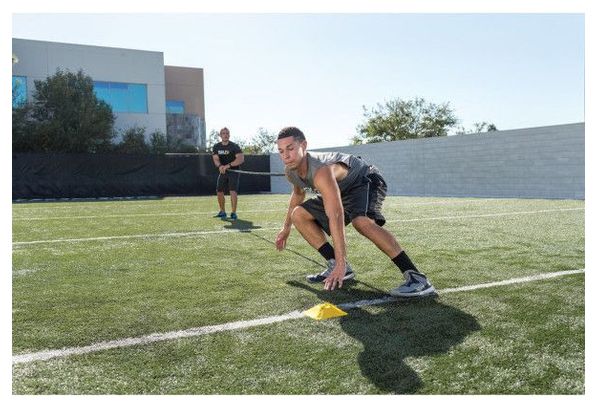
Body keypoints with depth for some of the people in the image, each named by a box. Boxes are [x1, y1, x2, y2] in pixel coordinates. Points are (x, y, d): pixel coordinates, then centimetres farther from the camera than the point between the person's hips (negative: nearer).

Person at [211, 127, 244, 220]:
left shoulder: (234, 146, -12)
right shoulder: (216, 147, 3)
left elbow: (241, 158, -24)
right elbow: (215, 159, -7)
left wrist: (228, 165, -34)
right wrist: (220, 166, -31)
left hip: (233, 171, -5)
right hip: (222, 171, 5)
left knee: (233, 191, -17)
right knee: (219, 191, 7)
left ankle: (233, 213, -9)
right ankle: (222, 211, 25)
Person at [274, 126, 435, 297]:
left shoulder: (320, 171, -39)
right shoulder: (290, 171, -10)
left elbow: (336, 217, -47)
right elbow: (298, 194, 15)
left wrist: (341, 262, -50)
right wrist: (286, 228, 21)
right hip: (341, 190, 9)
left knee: (361, 221, -39)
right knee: (299, 215, -1)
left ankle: (416, 278, -37)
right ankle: (338, 268, -1)